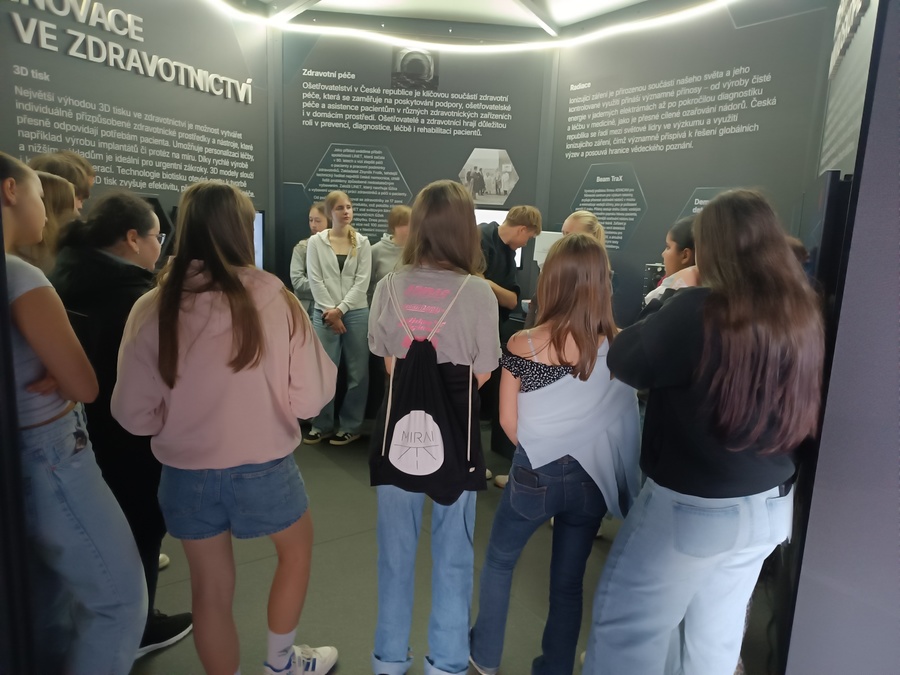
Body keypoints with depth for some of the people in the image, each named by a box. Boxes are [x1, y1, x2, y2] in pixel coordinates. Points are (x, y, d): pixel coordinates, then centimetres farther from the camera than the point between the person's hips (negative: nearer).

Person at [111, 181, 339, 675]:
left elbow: (134, 414, -6)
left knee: (211, 590, 22)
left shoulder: (151, 310, -12)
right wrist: (322, 358, 6)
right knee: (297, 547, 28)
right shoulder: (274, 301, -17)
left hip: (185, 475, 2)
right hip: (264, 470, -1)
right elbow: (309, 398, -13)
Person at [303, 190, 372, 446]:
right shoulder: (316, 242, 4)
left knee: (357, 371, 4)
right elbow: (315, 280, -1)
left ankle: (350, 426, 17)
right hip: (324, 313, 0)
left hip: (356, 312, 1)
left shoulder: (362, 242, 5)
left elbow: (362, 281, -2)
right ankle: (322, 425, 17)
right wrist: (329, 311, -9)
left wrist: (341, 309, -10)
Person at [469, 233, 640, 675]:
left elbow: (508, 421, -8)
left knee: (499, 560, 23)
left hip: (535, 474, -1)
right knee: (569, 580, 19)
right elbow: (622, 414, -3)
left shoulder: (521, 345, -16)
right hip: (591, 478, 2)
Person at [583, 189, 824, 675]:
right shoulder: (802, 315, -3)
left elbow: (624, 362, -12)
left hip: (692, 507, -7)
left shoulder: (698, 311, -24)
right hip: (769, 506, 7)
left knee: (626, 627, 12)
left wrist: (677, 298, -1)